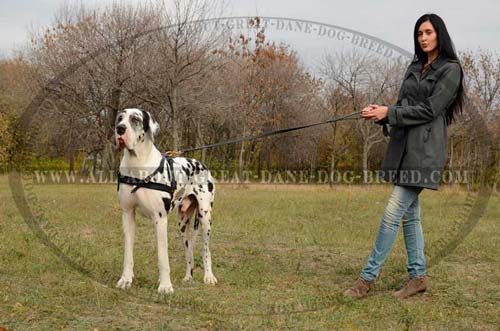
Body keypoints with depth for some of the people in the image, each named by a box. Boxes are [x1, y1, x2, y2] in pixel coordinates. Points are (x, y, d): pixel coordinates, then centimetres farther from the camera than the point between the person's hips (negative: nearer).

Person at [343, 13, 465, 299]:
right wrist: (382, 111, -3)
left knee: (393, 212, -10)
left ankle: (369, 276, -5)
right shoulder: (415, 67, 17)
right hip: (403, 145, 8)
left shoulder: (450, 69, -5)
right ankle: (419, 276, 19)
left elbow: (429, 110, -12)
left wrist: (389, 113, -13)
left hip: (425, 149, -8)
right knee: (410, 213, 10)